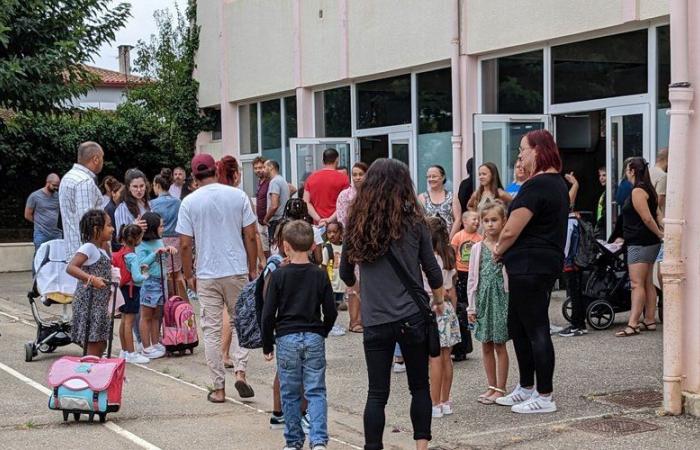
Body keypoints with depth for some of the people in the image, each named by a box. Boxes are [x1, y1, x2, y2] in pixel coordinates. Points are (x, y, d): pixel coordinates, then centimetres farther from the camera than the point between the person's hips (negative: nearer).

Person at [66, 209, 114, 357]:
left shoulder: (101, 250, 13)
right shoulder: (88, 247, -14)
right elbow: (70, 268, -26)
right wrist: (92, 279, -37)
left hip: (100, 303, 10)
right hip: (89, 303, -9)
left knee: (101, 344, 14)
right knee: (94, 344, -8)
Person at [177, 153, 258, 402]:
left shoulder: (189, 202, -4)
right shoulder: (238, 195, -1)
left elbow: (185, 244, -4)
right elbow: (250, 236, -1)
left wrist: (188, 275, 8)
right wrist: (253, 269, 9)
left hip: (207, 275, -1)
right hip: (237, 270, 1)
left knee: (212, 331, 5)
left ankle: (218, 388, 8)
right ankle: (240, 371, -1)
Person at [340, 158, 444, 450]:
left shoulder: (358, 224, 0)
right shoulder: (413, 221, -4)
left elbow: (345, 273, 11)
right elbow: (432, 269, 3)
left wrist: (354, 285, 35)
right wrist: (439, 300, 22)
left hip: (375, 321, 1)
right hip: (412, 318, -1)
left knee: (377, 393, 6)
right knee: (420, 387, 15)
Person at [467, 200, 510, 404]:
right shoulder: (477, 248, 7)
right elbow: (472, 279, 8)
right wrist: (472, 306, 5)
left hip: (501, 297, -4)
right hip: (483, 299, 4)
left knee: (499, 345, 0)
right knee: (486, 346, 9)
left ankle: (500, 388, 7)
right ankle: (492, 386, 20)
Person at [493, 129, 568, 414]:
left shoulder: (536, 186, -18)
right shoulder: (558, 183, 15)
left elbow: (511, 231, -19)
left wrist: (499, 250, 1)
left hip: (530, 265, -10)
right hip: (548, 263, 10)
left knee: (536, 331, -3)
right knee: (517, 327, 18)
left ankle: (544, 397, 4)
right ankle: (526, 388, 28)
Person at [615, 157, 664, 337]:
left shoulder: (637, 191, -15)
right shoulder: (648, 189, 16)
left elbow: (647, 218, -20)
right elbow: (654, 215, 15)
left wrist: (659, 234, -9)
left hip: (640, 244, -11)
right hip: (649, 243, 11)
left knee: (637, 284, -13)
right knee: (647, 283, 13)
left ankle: (632, 324, -17)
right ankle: (650, 320, 17)